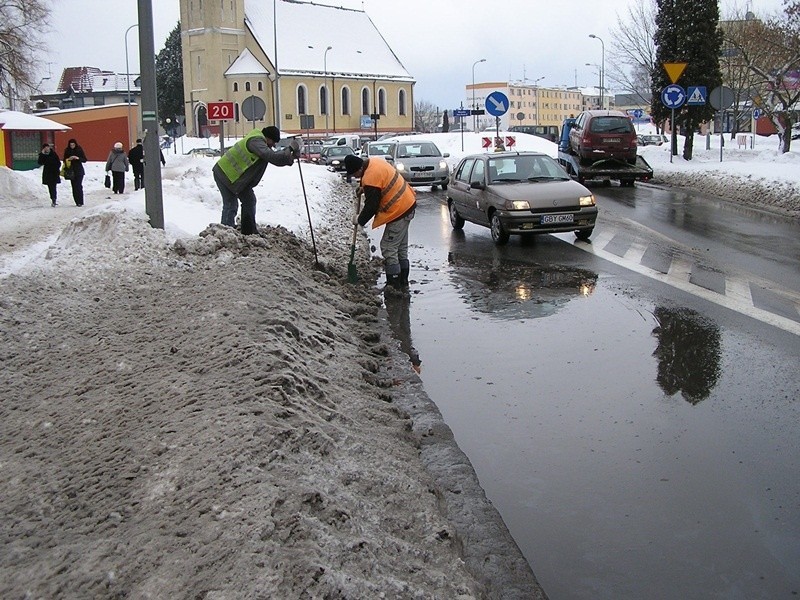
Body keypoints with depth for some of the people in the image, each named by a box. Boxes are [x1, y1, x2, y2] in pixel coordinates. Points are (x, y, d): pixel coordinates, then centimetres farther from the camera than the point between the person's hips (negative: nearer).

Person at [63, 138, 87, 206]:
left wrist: (78, 158, -19)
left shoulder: (79, 150, -1)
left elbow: (84, 160, -2)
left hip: (79, 171, -3)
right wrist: (68, 159, -12)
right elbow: (64, 160, 10)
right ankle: (77, 202, 6)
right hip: (71, 171, 3)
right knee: (74, 187, 2)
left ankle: (80, 202, -11)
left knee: (78, 186, -12)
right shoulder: (67, 151, 5)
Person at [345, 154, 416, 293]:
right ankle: (403, 283, 22)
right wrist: (363, 187, 14)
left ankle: (394, 284, -1)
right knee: (401, 248, 15)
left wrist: (360, 220, 0)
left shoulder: (370, 179, -24)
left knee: (388, 247, -5)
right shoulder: (374, 162, 4)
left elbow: (371, 206, -17)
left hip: (398, 212, -10)